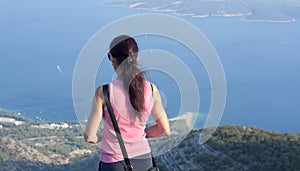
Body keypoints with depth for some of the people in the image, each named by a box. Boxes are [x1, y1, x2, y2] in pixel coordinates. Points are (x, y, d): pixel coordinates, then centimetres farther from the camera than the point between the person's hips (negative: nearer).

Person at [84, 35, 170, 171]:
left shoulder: (104, 91, -15)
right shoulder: (151, 89, -5)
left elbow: (89, 136, -12)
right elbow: (165, 130, 4)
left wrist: (96, 138, 10)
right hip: (144, 160, 4)